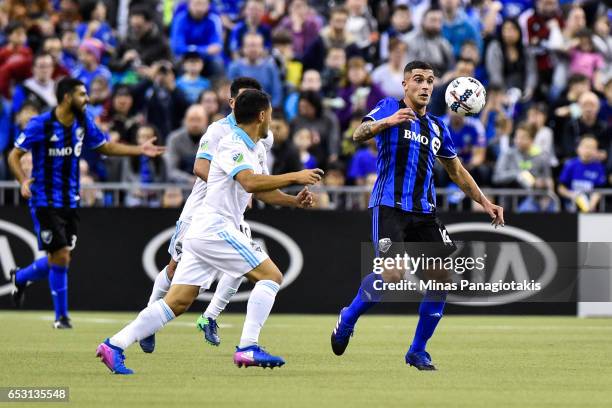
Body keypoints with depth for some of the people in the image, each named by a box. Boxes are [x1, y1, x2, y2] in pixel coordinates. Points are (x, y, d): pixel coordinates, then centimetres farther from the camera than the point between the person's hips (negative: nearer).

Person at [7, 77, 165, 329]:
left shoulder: (83, 123, 3)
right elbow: (14, 156, -9)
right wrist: (23, 180, -27)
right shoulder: (41, 125, -13)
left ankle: (20, 277, 36)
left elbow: (105, 147, 16)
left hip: (69, 202, 6)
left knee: (59, 259, 7)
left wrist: (140, 150, 6)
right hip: (45, 201, -6)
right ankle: (61, 316, 5)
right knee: (61, 256, -11)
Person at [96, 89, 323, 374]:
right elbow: (250, 182, -28)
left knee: (177, 302, 4)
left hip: (202, 232, 10)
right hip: (215, 229, -10)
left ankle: (115, 345, 0)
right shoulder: (232, 144, -13)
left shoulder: (256, 150, 17)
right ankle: (248, 348, -13)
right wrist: (294, 177, -24)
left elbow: (263, 190, 27)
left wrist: (294, 201, 11)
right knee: (271, 276, -8)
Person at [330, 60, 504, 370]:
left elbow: (457, 172, 29)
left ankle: (418, 351, 8)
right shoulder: (389, 107, 2)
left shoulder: (437, 128, 19)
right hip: (390, 206, -6)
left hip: (424, 212, 6)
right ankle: (347, 319, 4)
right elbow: (358, 135, -15)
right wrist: (387, 121, -34)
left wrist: (484, 202, 22)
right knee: (392, 273, -23)